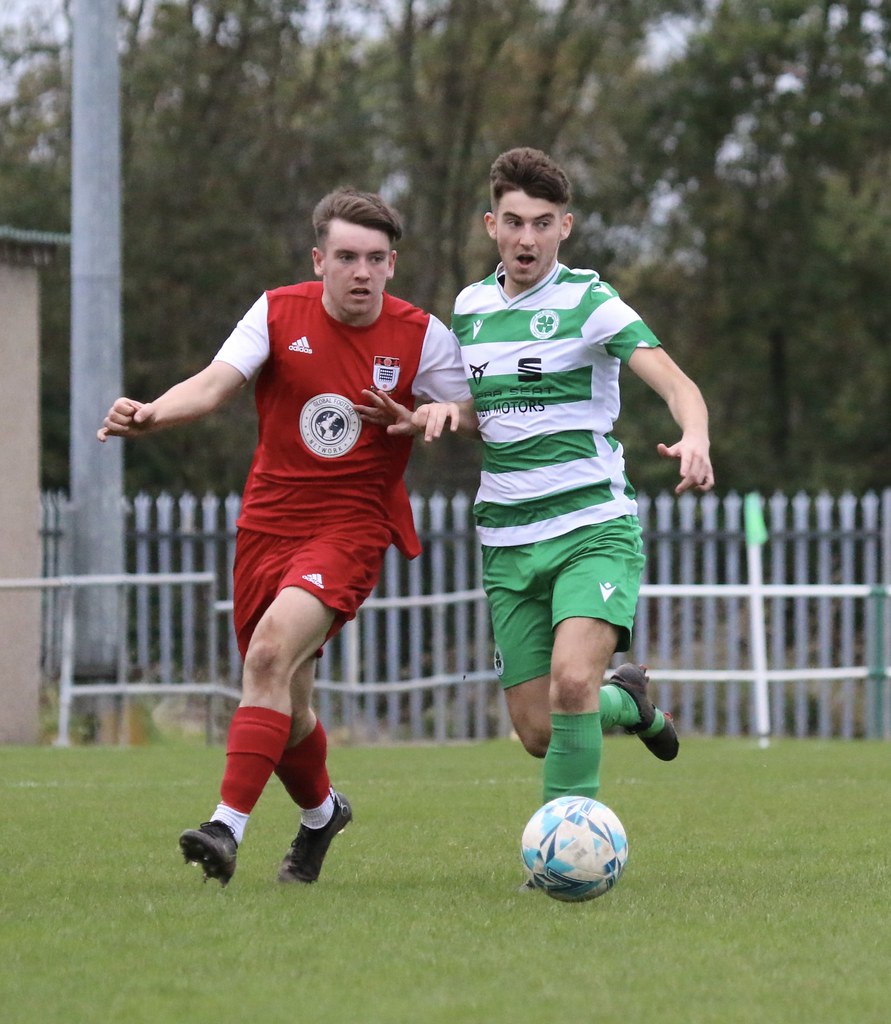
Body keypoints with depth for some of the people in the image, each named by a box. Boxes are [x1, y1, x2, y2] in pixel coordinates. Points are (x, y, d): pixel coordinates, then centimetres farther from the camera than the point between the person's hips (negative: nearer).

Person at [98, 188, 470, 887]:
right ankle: (321, 812, 42)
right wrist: (150, 414, -35)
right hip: (267, 525, 3)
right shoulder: (279, 314, -2)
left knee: (272, 651, -28)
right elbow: (216, 383, -14)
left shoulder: (420, 337, -4)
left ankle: (229, 827, -32)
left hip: (352, 528, -3)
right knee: (284, 706, 10)